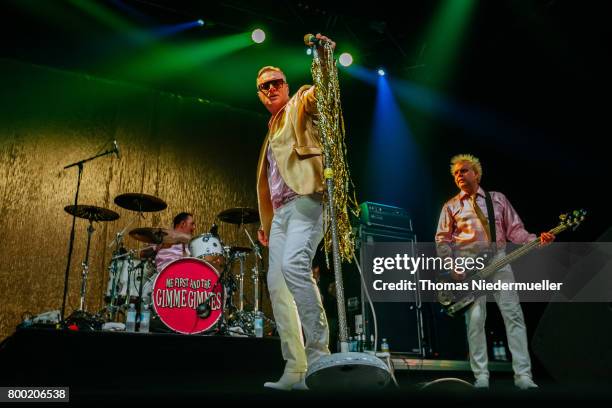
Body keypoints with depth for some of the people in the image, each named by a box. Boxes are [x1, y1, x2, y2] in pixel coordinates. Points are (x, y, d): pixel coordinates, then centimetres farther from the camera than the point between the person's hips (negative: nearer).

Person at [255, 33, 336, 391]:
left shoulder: (301, 105, 11)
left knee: (294, 265, -30)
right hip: (280, 211, 8)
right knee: (277, 285, -1)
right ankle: (296, 371, 0)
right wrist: (265, 222, 25)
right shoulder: (273, 129, 30)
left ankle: (319, 351, -22)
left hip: (305, 200, -8)